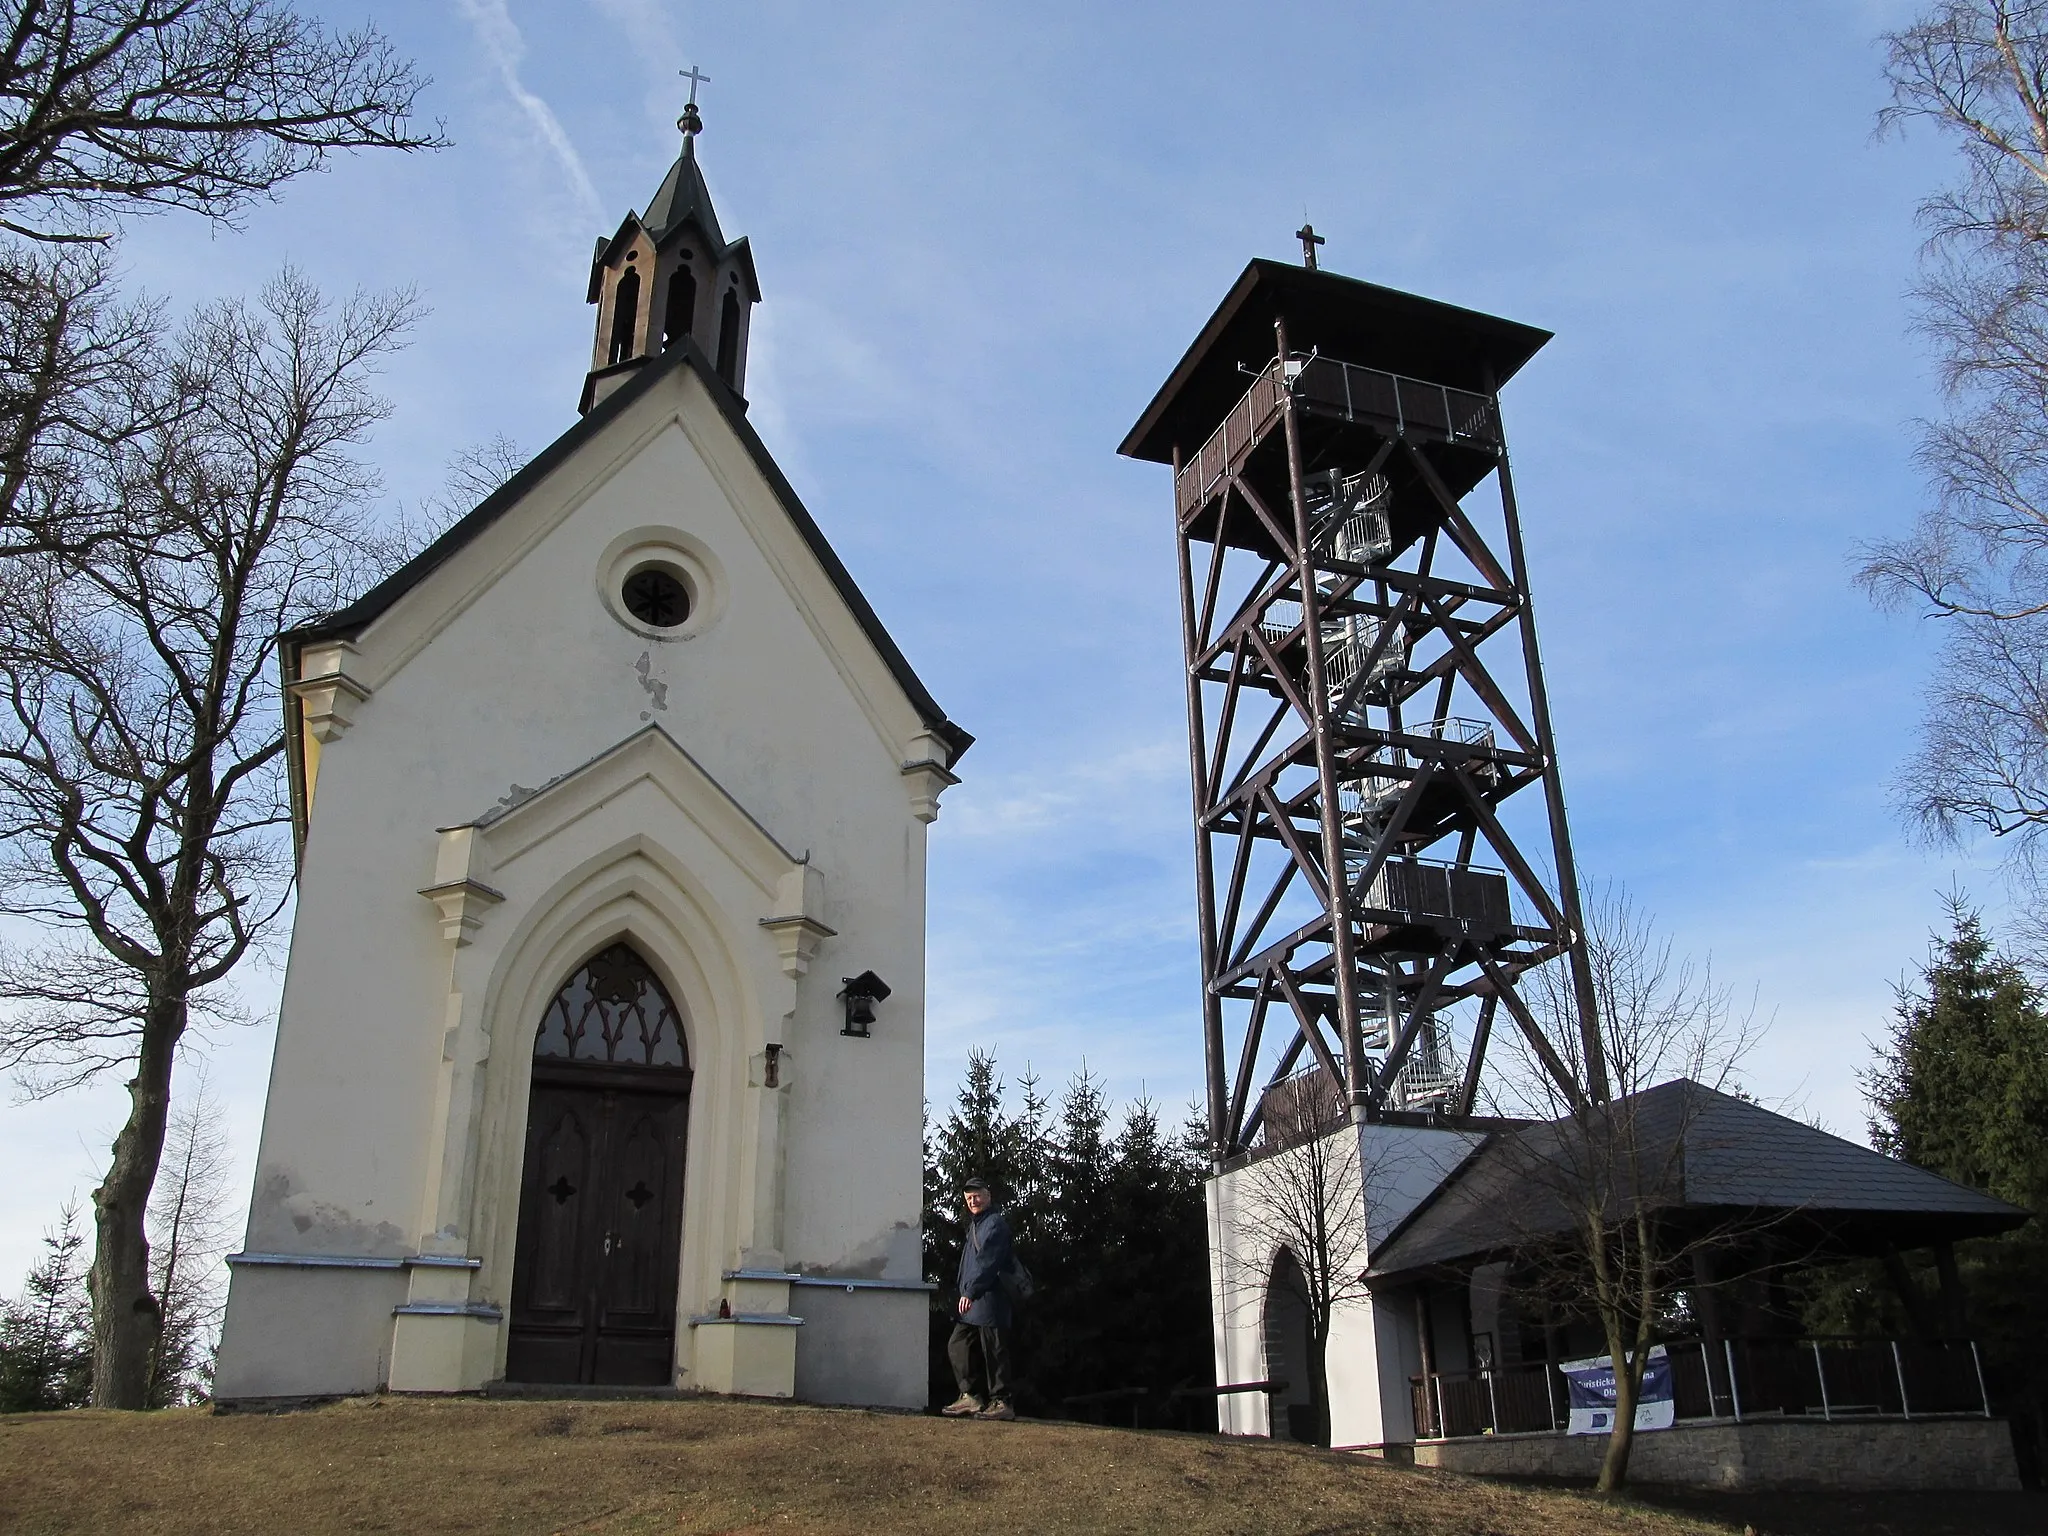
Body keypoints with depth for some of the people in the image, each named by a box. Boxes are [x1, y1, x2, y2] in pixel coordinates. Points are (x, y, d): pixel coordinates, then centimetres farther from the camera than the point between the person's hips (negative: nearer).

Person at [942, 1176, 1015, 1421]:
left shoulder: (995, 1223, -11)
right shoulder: (975, 1224, 20)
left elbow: (988, 1262, -21)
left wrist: (970, 1292, -26)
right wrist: (966, 1293, 18)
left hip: (989, 1299, -10)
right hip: (972, 1301, 10)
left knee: (993, 1351, -4)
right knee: (957, 1345, 9)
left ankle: (1001, 1402, 2)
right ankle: (969, 1398, 14)